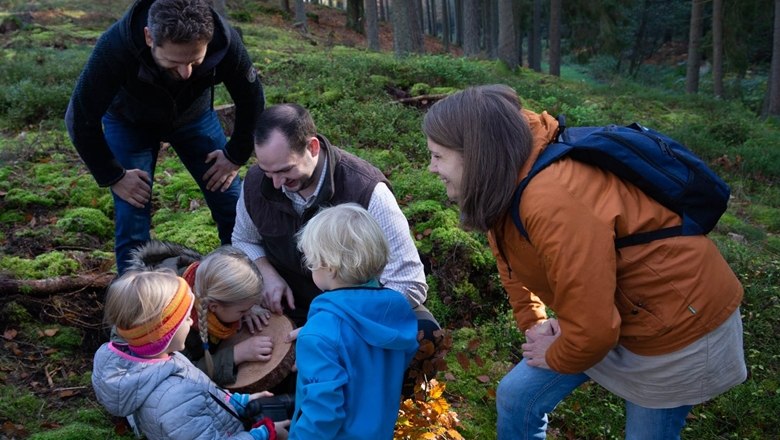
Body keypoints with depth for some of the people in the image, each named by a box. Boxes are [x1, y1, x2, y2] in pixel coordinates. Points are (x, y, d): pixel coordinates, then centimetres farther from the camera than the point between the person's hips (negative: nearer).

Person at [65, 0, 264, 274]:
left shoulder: (224, 41, -35)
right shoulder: (116, 46, -39)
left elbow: (251, 100, -15)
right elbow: (81, 119, -25)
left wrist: (235, 156, -8)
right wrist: (113, 176, -18)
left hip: (194, 115, 2)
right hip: (129, 122, -2)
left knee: (233, 205, 1)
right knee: (132, 218, -9)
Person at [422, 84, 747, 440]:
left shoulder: (553, 202, -37)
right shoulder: (506, 184, -7)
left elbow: (593, 327, -31)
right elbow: (516, 261, 12)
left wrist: (556, 358, -11)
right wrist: (533, 323, 2)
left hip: (676, 322, -8)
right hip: (609, 313, 8)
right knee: (517, 398, 6)